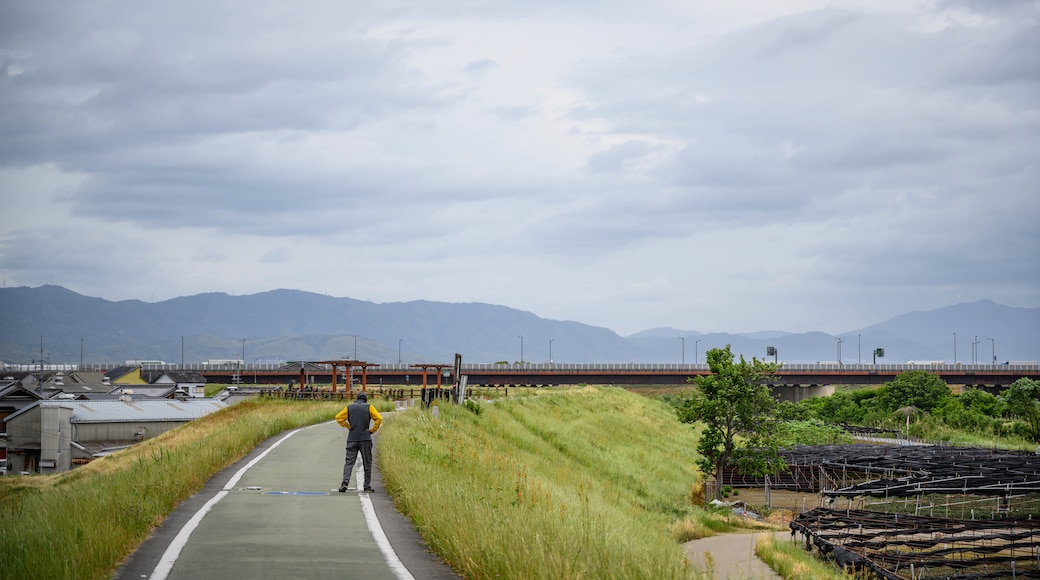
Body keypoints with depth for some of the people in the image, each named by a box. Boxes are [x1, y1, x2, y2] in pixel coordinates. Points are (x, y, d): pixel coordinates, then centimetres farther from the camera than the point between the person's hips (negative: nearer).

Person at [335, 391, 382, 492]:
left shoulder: (349, 407, 9)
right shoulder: (369, 407, 3)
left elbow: (338, 417, 4)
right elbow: (379, 418, -8)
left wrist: (348, 426, 9)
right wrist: (373, 430, 1)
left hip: (352, 439, 1)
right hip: (365, 438, -1)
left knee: (349, 462, 0)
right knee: (367, 463, 8)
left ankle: (345, 482, -18)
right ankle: (367, 486, 8)